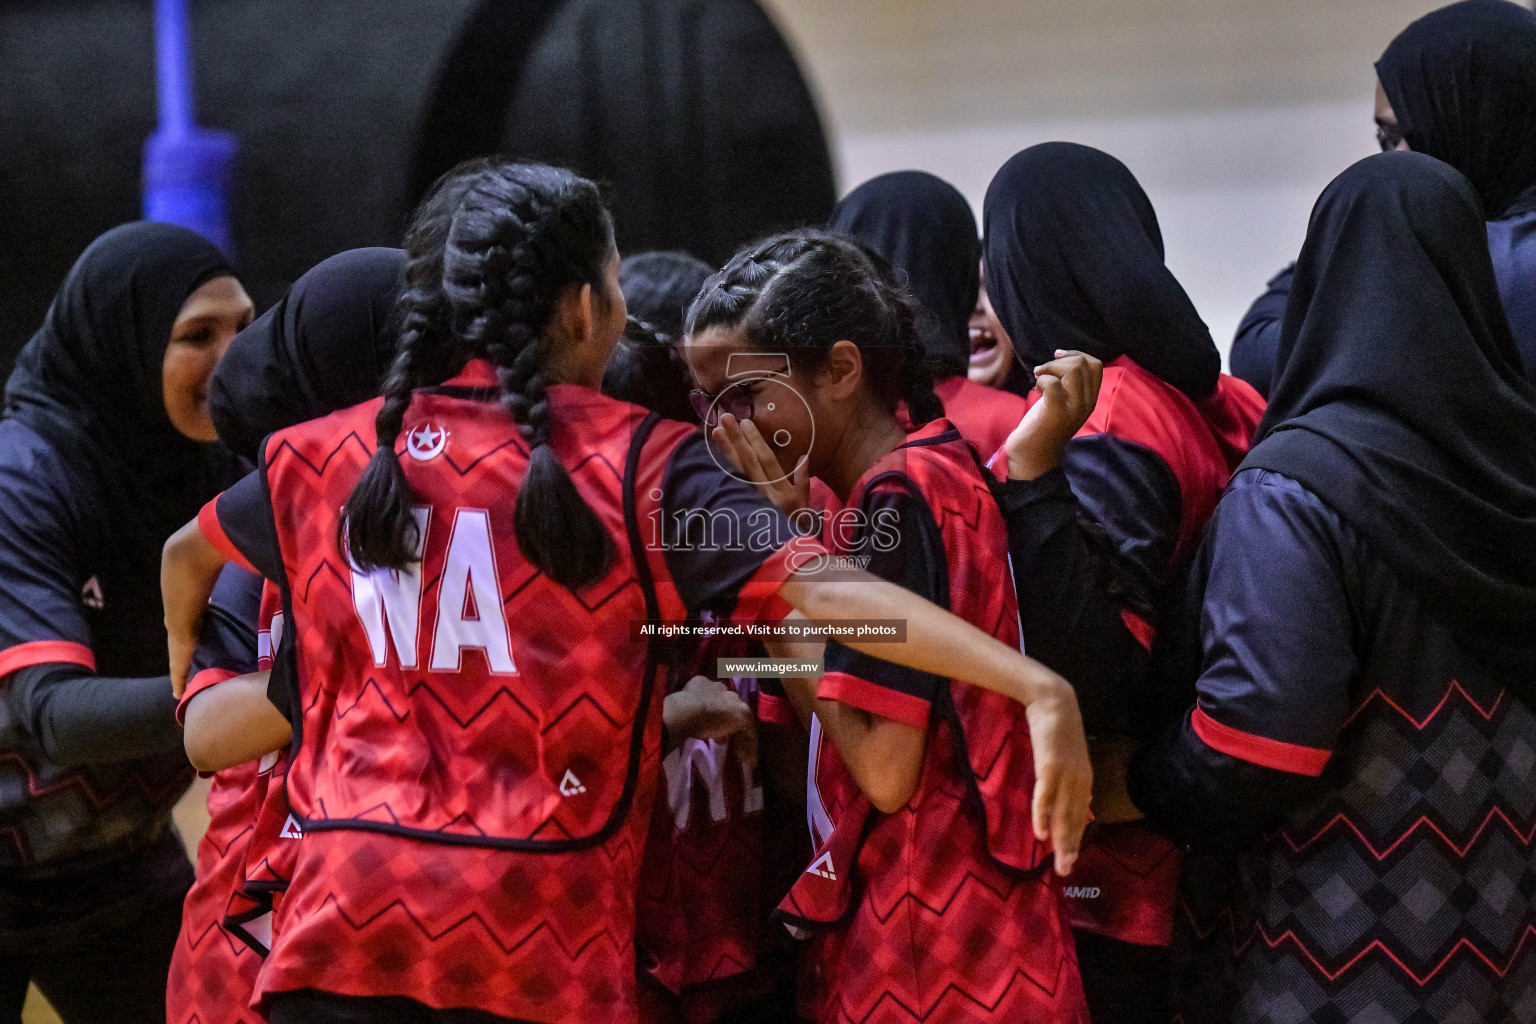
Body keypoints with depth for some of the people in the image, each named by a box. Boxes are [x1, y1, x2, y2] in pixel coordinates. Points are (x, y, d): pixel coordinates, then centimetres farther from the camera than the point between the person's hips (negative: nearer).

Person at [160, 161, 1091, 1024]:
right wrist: (1036, 685, -20)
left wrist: (190, 698, 49)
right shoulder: (638, 465, -2)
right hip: (538, 945, -3)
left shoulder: (327, 457, 12)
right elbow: (818, 590, -14)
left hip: (342, 916, 3)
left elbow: (188, 557, 30)